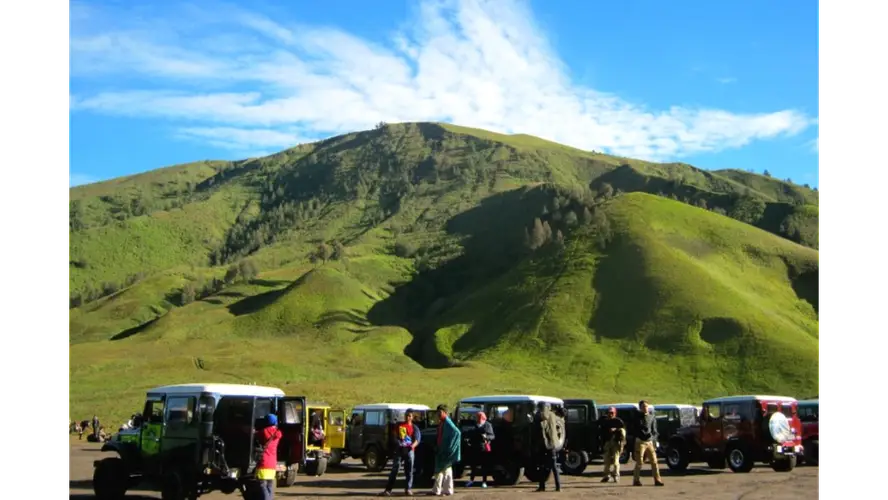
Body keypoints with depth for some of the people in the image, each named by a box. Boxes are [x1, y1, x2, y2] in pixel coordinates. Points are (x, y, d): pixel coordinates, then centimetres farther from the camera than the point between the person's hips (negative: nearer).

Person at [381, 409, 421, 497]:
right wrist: (398, 443, -10)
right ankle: (388, 489, -6)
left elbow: (417, 439, -5)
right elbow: (395, 436, 11)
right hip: (399, 450, 0)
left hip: (409, 450, 0)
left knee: (409, 470, 2)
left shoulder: (414, 428, 6)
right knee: (394, 470, -4)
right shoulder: (399, 425, 11)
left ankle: (408, 489, 12)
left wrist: (413, 445, -27)